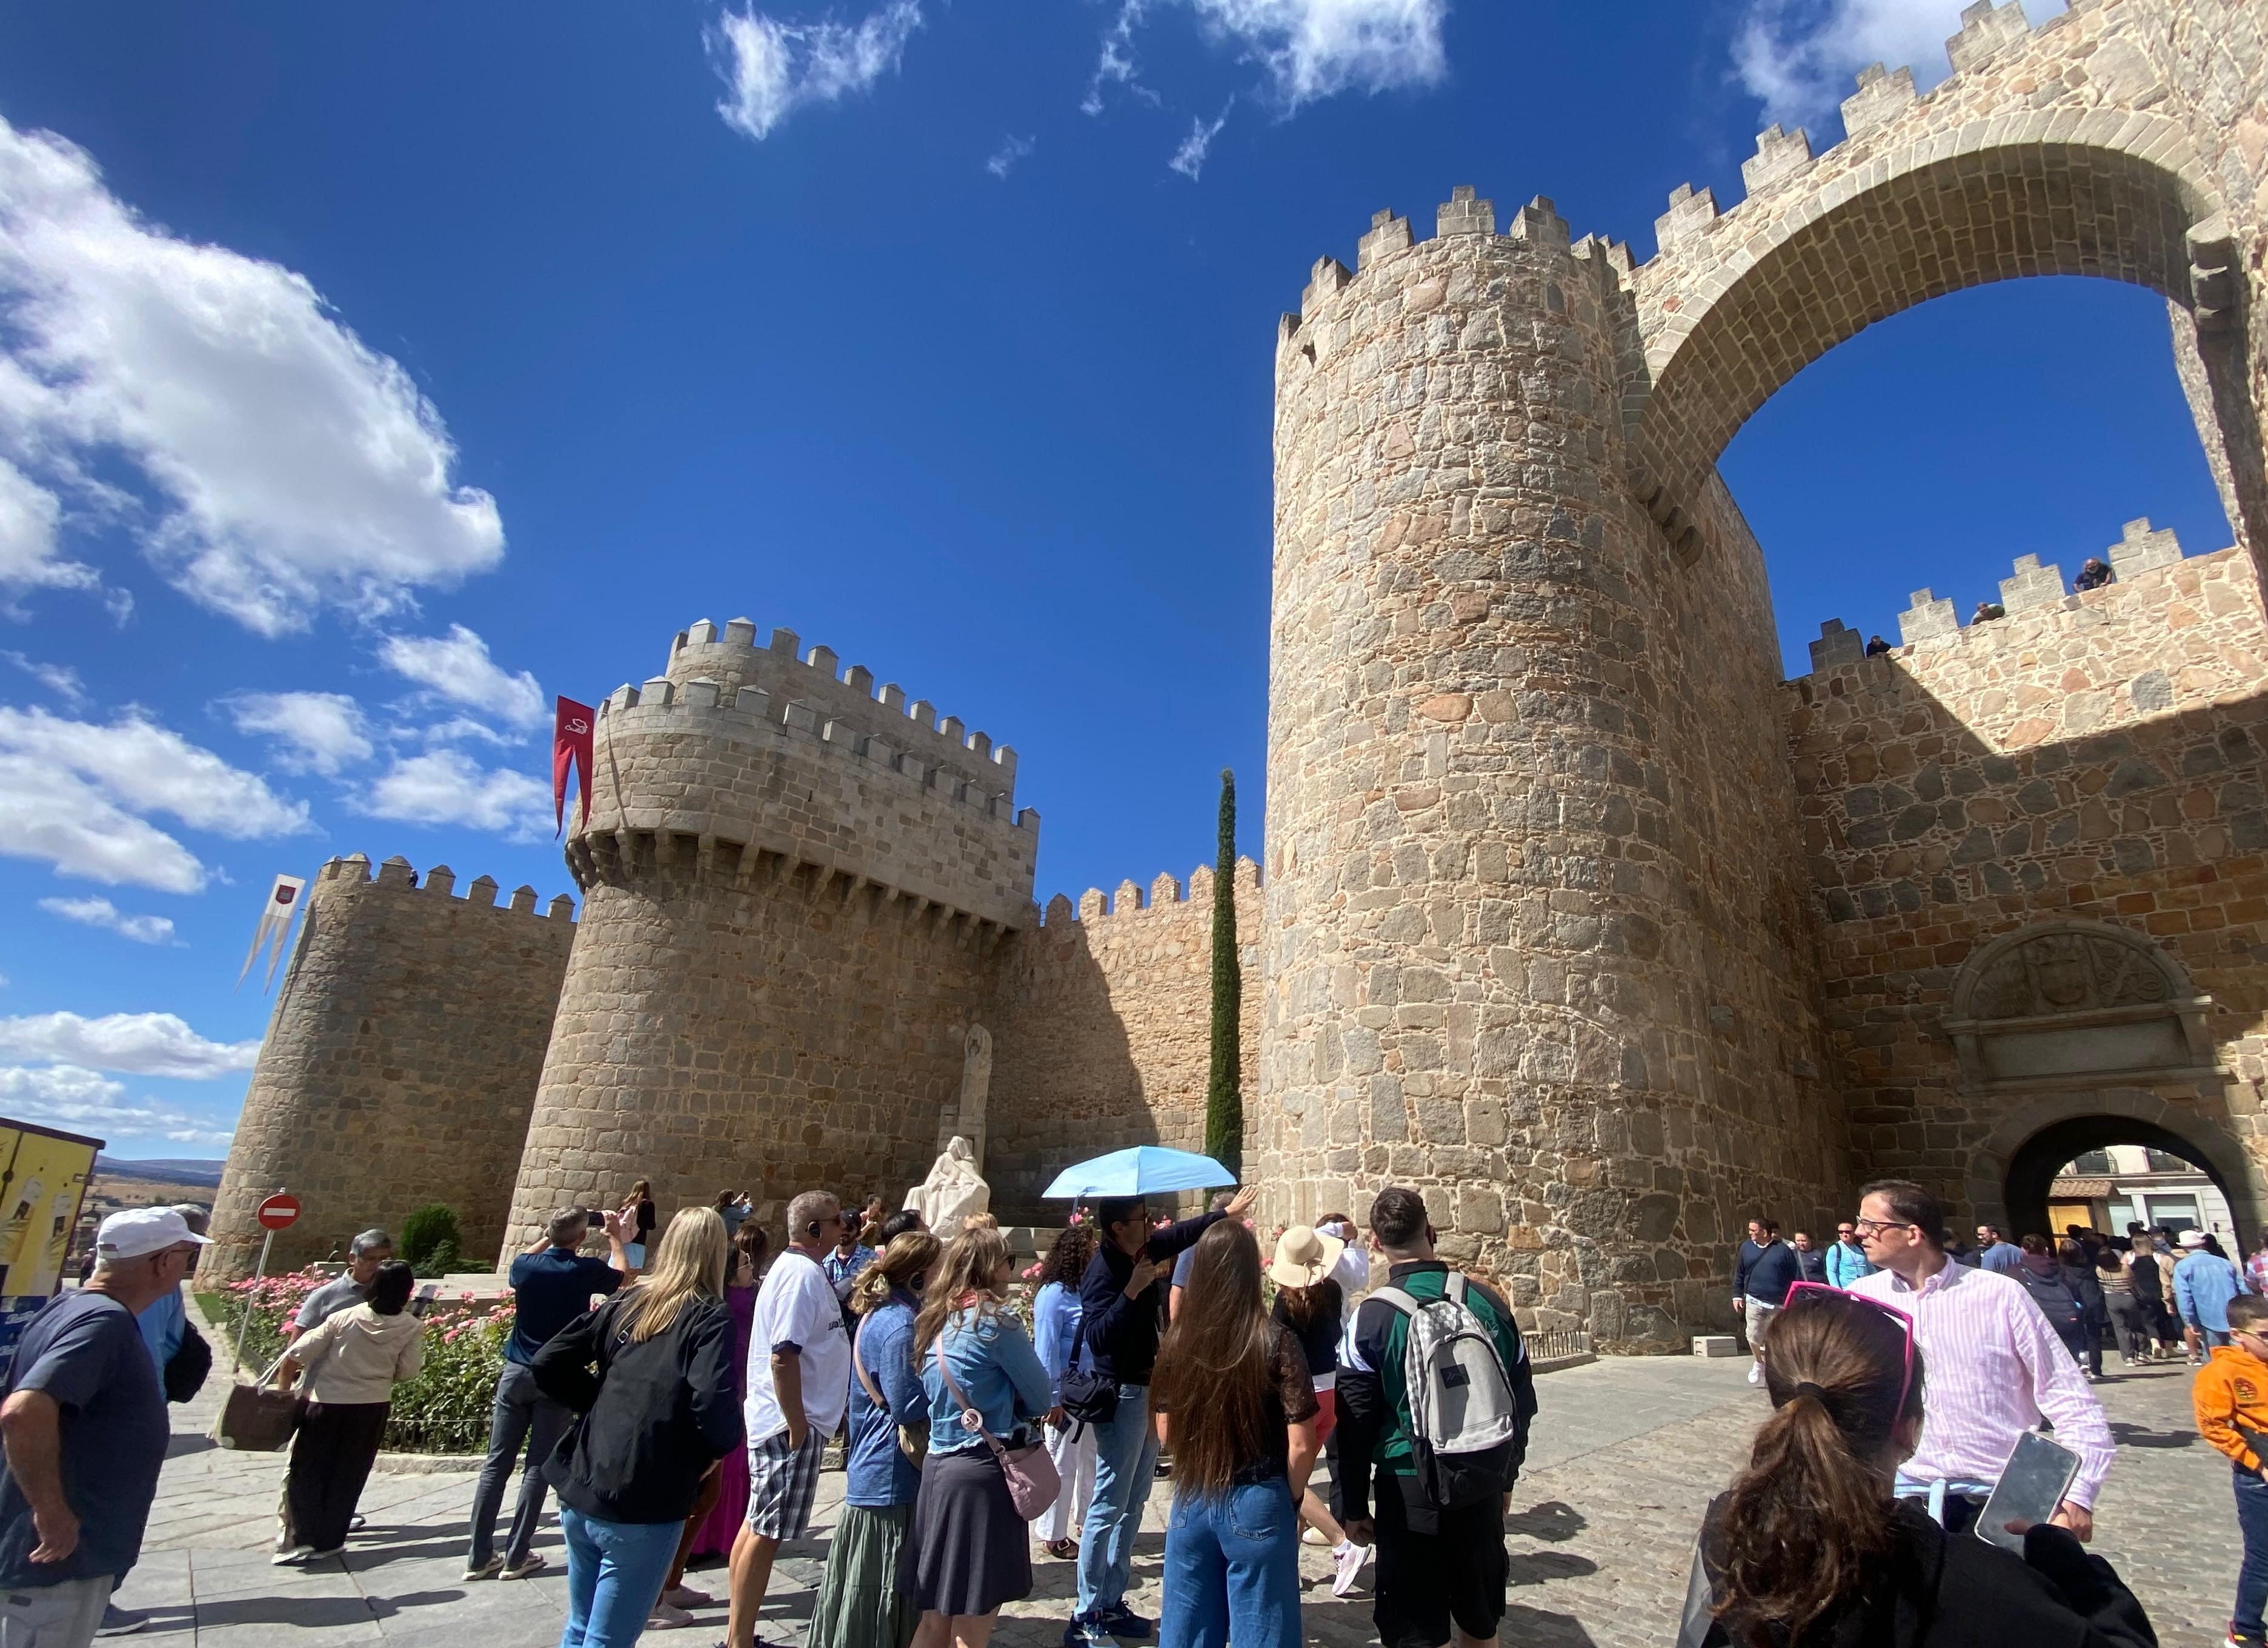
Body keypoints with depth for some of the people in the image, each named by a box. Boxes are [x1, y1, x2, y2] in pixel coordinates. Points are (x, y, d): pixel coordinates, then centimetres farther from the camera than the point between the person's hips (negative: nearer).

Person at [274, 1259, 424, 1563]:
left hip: (325, 1404, -1)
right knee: (347, 1477, 15)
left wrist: (284, 1389, 9)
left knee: (307, 1473, 15)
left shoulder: (344, 1318, -11)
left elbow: (295, 1356, -8)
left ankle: (304, 1539, 10)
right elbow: (408, 1372, -5)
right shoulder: (412, 1327, -11)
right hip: (372, 1407, 1)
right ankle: (328, 1541, 19)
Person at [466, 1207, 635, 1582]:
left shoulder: (525, 1266, -4)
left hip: (516, 1373, 3)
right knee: (538, 1467, 6)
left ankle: (479, 1557, 14)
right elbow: (623, 1275, 10)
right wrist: (615, 1237, 19)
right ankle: (516, 1557, 10)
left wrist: (548, 1239, 25)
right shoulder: (585, 1270, -12)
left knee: (496, 1463, 9)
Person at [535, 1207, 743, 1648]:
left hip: (580, 1494, 6)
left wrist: (601, 1403, 13)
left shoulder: (626, 1302, 6)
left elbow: (548, 1364, 5)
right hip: (642, 1508, -6)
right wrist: (718, 1448, -5)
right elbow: (713, 1405, -25)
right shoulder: (709, 1317, -11)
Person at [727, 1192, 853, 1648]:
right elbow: (783, 1356, -26)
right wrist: (797, 1425, -21)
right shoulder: (804, 1274, -20)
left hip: (772, 1419, 10)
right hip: (792, 1421, -10)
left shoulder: (792, 1267, 12)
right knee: (767, 1533, -1)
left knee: (758, 1526, 17)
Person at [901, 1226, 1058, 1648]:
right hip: (983, 1473, -7)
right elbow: (1041, 1399, -5)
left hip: (938, 1469, 7)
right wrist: (1024, 1407, 14)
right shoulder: (994, 1320, -13)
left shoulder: (935, 1323, 9)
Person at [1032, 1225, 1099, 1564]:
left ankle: (1087, 1521, 35)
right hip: (1066, 1392, -7)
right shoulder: (1053, 1295, -17)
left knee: (1091, 1459, 18)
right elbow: (1046, 1352, -17)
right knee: (1062, 1463, 5)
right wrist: (1053, 1402, -17)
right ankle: (1052, 1536, 19)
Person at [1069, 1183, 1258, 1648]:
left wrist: (1225, 1213, 27)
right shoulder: (1103, 1272, -23)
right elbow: (1098, 1339, -34)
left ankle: (1111, 1603, 26)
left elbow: (1179, 1234, 20)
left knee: (1133, 1504, 16)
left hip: (1148, 1391, 9)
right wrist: (1132, 1291, -38)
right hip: (1121, 1396, -9)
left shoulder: (1139, 1252, 2)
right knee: (1109, 1506, -2)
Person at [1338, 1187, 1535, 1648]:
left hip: (1409, 1488, -4)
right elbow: (1522, 1401, 5)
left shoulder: (1372, 1316, -14)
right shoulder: (1487, 1301, -5)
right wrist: (1507, 1476, 18)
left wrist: (1355, 1508, 1)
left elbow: (1355, 1423, -10)